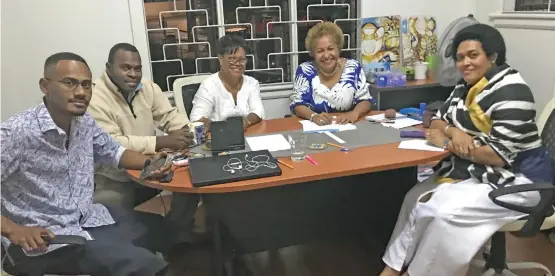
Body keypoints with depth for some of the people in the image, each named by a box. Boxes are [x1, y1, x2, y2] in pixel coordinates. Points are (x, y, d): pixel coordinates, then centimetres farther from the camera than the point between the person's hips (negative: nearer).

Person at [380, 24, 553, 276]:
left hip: (516, 178, -8)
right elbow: (438, 121, 8)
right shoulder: (467, 86, 6)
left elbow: (498, 156, -25)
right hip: (475, 171, 8)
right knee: (417, 199, -9)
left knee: (444, 213, -25)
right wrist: (455, 132, -16)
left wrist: (447, 143, -17)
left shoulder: (511, 93, -20)